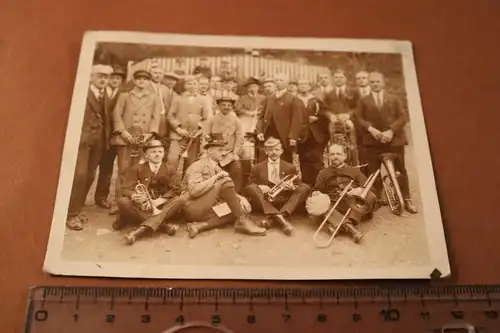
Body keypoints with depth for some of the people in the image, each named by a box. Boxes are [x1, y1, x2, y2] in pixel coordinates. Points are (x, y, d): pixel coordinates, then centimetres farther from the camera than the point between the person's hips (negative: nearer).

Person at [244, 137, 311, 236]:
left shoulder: (290, 167, 15)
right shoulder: (258, 168, 15)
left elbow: (299, 186, 12)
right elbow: (248, 187, 11)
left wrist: (292, 187, -12)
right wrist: (258, 187, -11)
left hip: (285, 202, 1)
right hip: (265, 202, -1)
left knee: (305, 187, -21)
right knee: (251, 188, -27)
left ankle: (271, 218, -38)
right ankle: (280, 218, -44)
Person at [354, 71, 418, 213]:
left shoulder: (393, 99, 10)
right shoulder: (364, 101, 10)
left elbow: (403, 117, 1)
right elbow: (359, 118, 1)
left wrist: (391, 130, -14)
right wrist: (370, 128, -17)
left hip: (394, 139, 0)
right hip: (372, 140, 0)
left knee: (401, 170, 3)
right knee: (374, 171, 3)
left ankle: (407, 200, 11)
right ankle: (378, 198, 17)